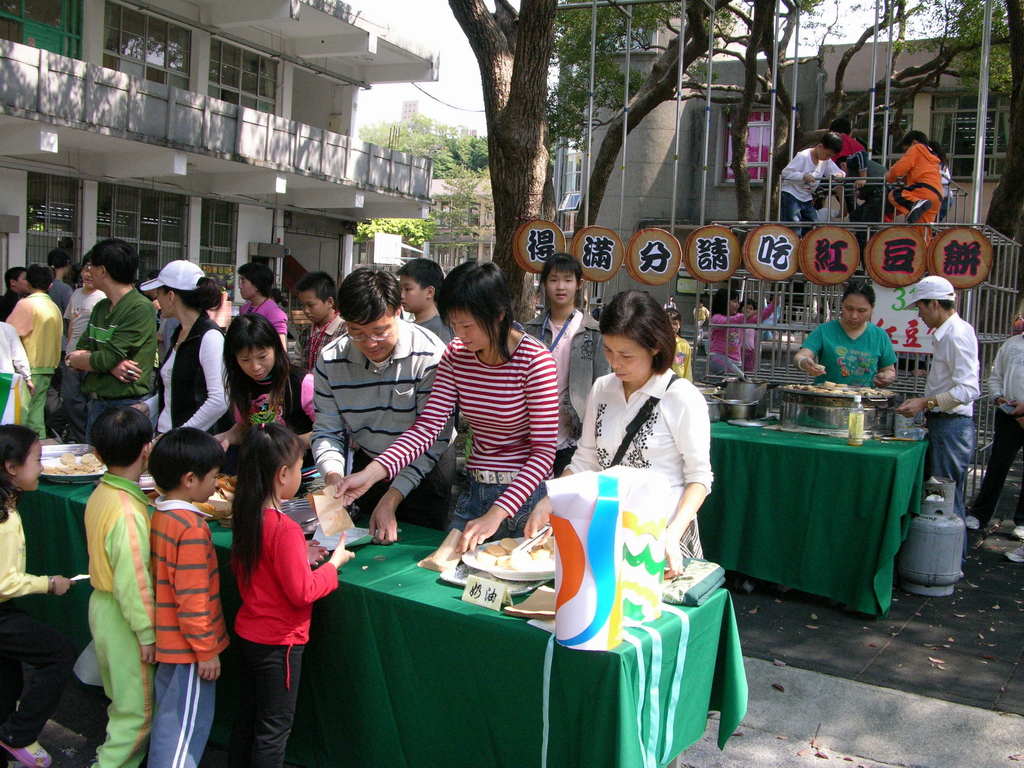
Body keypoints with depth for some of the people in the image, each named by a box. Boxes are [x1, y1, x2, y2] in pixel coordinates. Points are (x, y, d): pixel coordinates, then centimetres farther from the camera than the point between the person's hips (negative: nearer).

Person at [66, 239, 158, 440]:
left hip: (126, 406, -8)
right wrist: (111, 364, -11)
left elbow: (104, 360, -17)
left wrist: (73, 359, 1)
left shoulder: (140, 308, -15)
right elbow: (81, 350, 9)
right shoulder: (100, 307, 13)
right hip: (96, 404, 8)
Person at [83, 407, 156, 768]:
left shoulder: (100, 493, -1)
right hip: (124, 618, -9)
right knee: (137, 711, 5)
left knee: (123, 701, 24)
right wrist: (148, 633, -17)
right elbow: (133, 581, -25)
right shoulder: (128, 513, -28)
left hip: (101, 604, 9)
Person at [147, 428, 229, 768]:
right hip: (188, 647, -9)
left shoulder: (161, 514, 3)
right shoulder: (191, 528, -25)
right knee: (187, 723, 3)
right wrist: (206, 650, -16)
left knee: (170, 712, 22)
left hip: (168, 639, 9)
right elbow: (192, 597, -23)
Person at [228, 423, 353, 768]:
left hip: (247, 633, 8)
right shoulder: (285, 528, -27)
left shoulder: (246, 516, -3)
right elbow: (302, 592, -24)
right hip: (278, 642, -8)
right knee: (274, 727, 8)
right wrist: (334, 563, -10)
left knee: (246, 717, 22)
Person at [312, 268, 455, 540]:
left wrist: (392, 498, -28)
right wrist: (334, 477, -28)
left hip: (426, 469, -4)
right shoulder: (330, 361, -11)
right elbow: (326, 430, -7)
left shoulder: (429, 355, -25)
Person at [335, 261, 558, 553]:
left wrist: (496, 515, -29)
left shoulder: (535, 359, -18)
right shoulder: (456, 354, -2)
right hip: (474, 493, 5)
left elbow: (544, 451, -20)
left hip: (523, 495, -5)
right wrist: (371, 473, -22)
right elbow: (428, 426, -8)